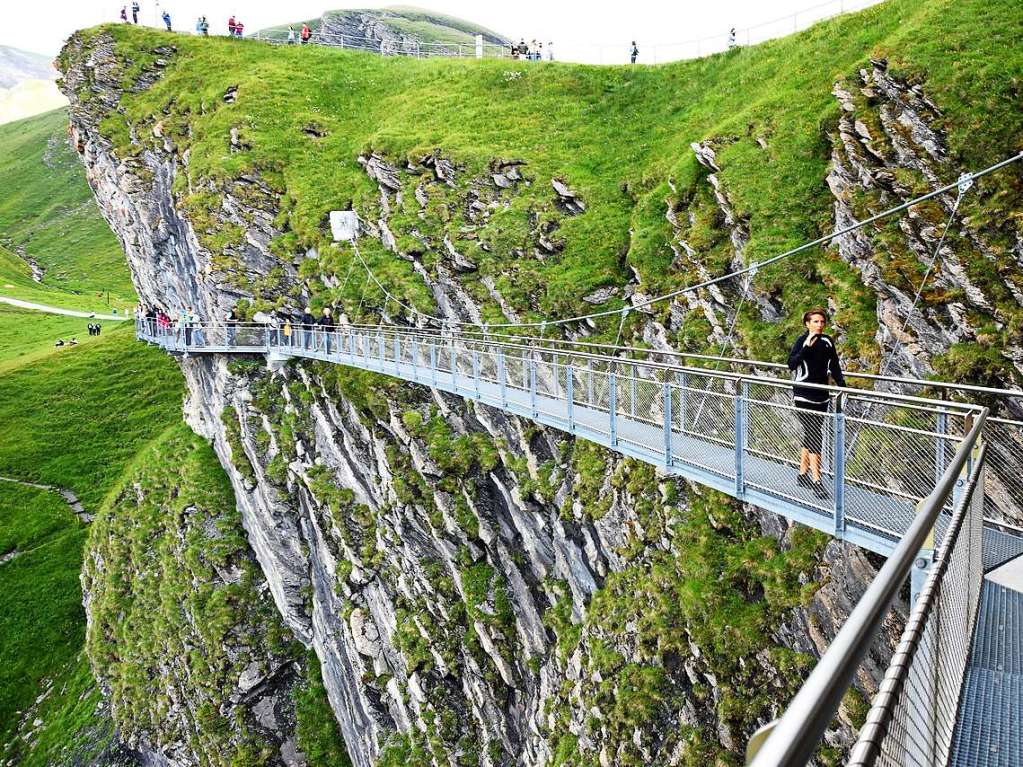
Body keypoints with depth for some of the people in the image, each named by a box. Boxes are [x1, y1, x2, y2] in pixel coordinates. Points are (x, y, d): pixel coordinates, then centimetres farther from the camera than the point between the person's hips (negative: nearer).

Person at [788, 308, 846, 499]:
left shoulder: (827, 342, 8)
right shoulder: (802, 341, -9)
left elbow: (834, 367, 15)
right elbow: (791, 364, -21)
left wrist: (842, 385, 4)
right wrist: (806, 346, -29)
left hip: (821, 397, 6)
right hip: (803, 396, -6)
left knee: (810, 435, 13)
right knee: (815, 436, -10)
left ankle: (803, 475, 25)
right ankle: (816, 481, -9)